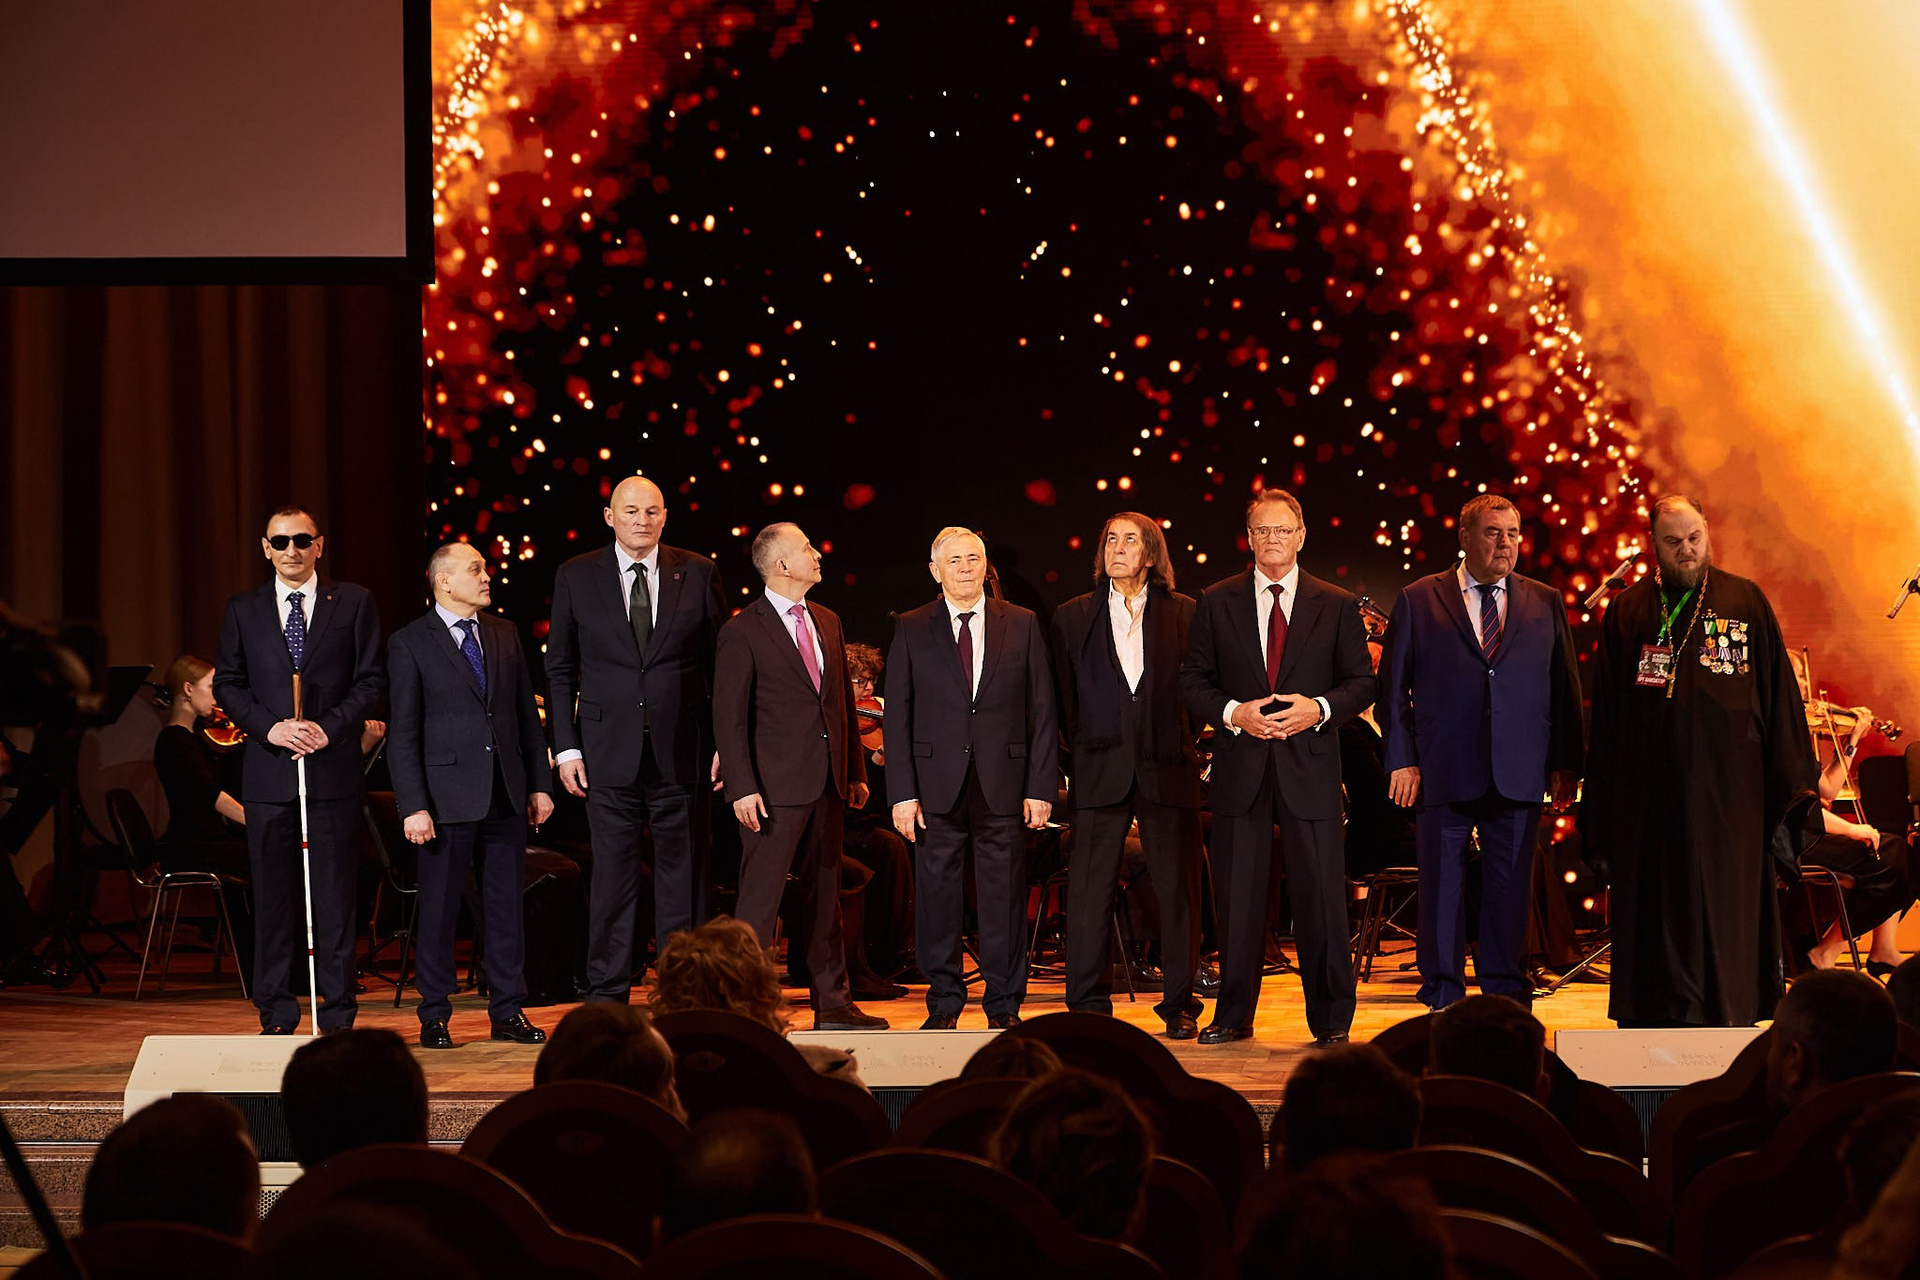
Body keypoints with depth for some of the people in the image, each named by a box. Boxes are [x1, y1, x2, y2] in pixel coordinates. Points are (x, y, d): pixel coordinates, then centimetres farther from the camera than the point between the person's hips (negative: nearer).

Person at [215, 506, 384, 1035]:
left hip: (334, 767, -1)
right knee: (273, 895, 3)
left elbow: (372, 679, 3)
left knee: (335, 892, 0)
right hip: (268, 772, 1)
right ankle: (276, 1015, 9)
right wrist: (270, 727, -8)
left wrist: (330, 727, -11)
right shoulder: (243, 610, 10)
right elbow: (228, 684, 9)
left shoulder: (353, 603, 5)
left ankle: (337, 1014, 5)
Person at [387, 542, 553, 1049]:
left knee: (506, 905, 8)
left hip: (506, 797, 5)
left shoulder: (505, 634, 12)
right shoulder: (410, 644, -4)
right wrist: (413, 806, -13)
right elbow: (403, 735, -6)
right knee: (439, 908, 0)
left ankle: (508, 1012, 16)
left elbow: (528, 715, 15)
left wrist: (540, 783, 9)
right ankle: (434, 1018, 9)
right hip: (448, 794, -5)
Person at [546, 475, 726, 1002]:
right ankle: (606, 994, 8)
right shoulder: (576, 577, 5)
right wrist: (565, 746, -1)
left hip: (681, 750, 1)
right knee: (612, 871, 1)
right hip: (610, 752, 0)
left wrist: (723, 740, 1)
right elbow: (559, 670, 6)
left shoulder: (698, 574, 5)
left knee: (683, 870, 4)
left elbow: (720, 662, 7)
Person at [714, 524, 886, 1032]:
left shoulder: (827, 622, 14)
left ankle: (832, 1004, 18)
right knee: (760, 897, -7)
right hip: (775, 784, -7)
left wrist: (856, 771, 14)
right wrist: (742, 788, -16)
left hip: (828, 782, 7)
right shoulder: (742, 631, -7)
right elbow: (729, 717, -10)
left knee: (824, 895, 12)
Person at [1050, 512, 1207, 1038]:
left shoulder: (1184, 614, 6)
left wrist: (1181, 743, 2)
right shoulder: (1072, 617, 10)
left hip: (1167, 769, -1)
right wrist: (1084, 749, 6)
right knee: (1090, 890, -1)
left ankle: (1180, 1005, 8)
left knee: (1177, 890, 1)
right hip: (1100, 772, 1)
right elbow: (1065, 698, 12)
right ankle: (1089, 1004, 6)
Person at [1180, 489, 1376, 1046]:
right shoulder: (1217, 602, 8)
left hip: (1309, 766, -1)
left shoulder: (1336, 606, 7)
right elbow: (1193, 681, 8)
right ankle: (1234, 1016, 14)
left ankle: (1331, 1021, 7)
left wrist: (1321, 708, -11)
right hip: (1239, 769, 1)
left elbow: (1362, 682, 7)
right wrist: (1233, 713, -10)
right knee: (1238, 897, 4)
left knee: (1320, 896, -1)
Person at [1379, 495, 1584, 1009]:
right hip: (1444, 772, -1)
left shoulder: (1545, 604, 12)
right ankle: (1442, 1001, 11)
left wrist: (1565, 764, 5)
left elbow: (1565, 689, 12)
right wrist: (1402, 759, -3)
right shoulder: (1419, 601, 6)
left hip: (1519, 774, 1)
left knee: (1511, 889, 4)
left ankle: (1506, 998, 13)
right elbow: (1393, 687, 5)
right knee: (1441, 888, 2)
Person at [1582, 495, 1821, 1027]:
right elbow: (1605, 714, 7)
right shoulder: (1626, 612, 8)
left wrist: (1794, 783, -1)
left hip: (1728, 790, -1)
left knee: (1725, 912, 0)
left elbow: (1779, 693, 5)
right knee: (1655, 913, 1)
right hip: (1650, 796, 1)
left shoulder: (1746, 602, 6)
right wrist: (1600, 811, 2)